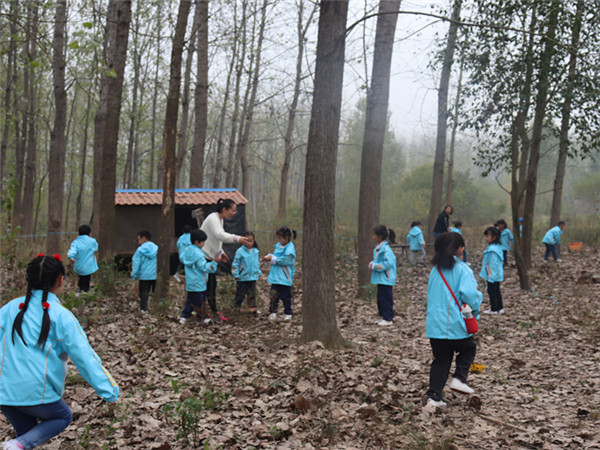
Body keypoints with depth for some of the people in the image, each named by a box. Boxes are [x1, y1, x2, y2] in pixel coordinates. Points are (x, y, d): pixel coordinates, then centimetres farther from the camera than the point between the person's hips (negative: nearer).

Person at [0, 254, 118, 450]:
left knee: (27, 429, 25)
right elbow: (84, 356, -10)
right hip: (37, 392, -5)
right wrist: (108, 389, -6)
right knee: (63, 417, 21)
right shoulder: (61, 316, -9)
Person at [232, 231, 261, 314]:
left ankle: (252, 307, 17)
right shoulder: (240, 251, -11)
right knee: (240, 294, 6)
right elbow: (235, 264, -9)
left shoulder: (255, 251, 5)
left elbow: (258, 263, 18)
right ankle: (237, 307, 20)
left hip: (253, 277, 4)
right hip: (242, 278, -4)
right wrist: (236, 274, -12)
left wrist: (258, 273, 17)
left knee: (252, 293, 9)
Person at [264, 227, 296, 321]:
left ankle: (288, 313, 18)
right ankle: (272, 313, 7)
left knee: (286, 296, 5)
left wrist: (272, 258, -15)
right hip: (275, 277, 6)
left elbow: (284, 260, -21)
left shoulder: (290, 248, -15)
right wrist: (269, 256, -2)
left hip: (285, 278, -6)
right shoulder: (278, 245, 10)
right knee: (273, 295, 2)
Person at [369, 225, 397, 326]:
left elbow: (388, 263, -26)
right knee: (380, 298, 16)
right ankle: (383, 316, 26)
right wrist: (372, 264, 3)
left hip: (386, 279, -10)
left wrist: (375, 266, -19)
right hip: (380, 279, 10)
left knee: (386, 298, -3)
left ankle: (388, 319, 4)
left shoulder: (386, 249, -20)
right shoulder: (377, 248, 11)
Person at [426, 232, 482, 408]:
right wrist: (475, 310, -1)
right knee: (468, 348, 22)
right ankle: (459, 378, 6)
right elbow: (469, 293, -19)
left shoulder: (435, 270, 11)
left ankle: (434, 396, 8)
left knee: (440, 360, 14)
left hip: (435, 325, 5)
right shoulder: (462, 269, -10)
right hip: (456, 325, -5)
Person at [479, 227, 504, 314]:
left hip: (492, 275, -9)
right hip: (498, 274, 9)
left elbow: (492, 263, -21)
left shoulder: (492, 249, -21)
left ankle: (494, 309, 6)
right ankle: (500, 308, 20)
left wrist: (489, 274, -17)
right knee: (497, 291, 15)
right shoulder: (498, 247, 8)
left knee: (491, 291, 1)